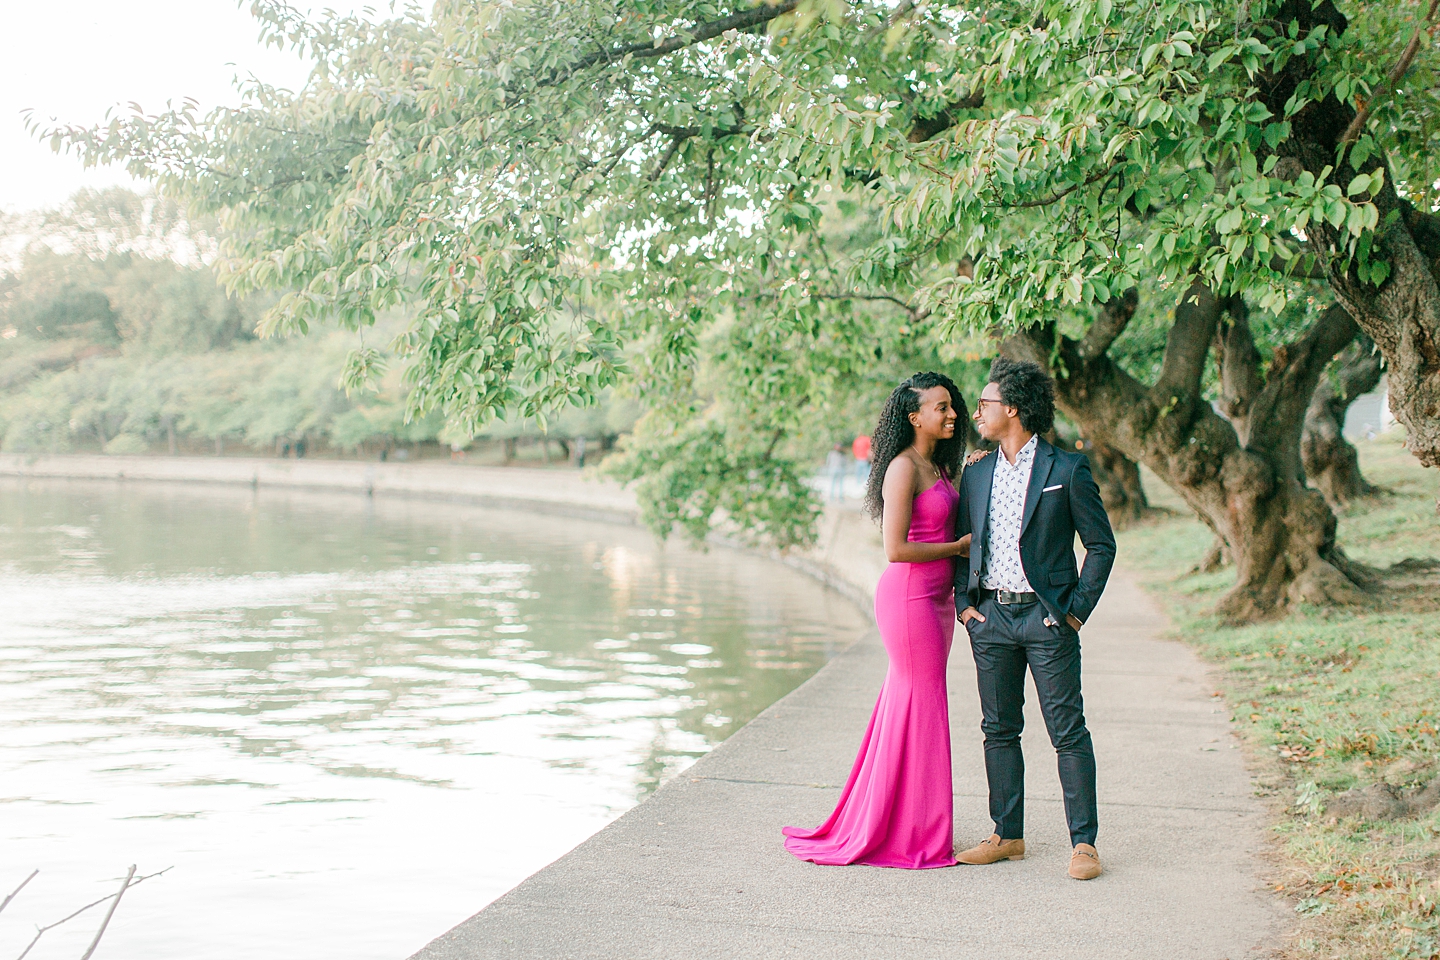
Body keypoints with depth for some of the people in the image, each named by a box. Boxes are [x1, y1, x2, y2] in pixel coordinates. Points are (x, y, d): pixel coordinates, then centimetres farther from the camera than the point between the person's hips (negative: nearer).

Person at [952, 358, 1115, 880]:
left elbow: (1101, 545, -1)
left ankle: (1083, 842, 5)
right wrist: (964, 601, 7)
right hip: (990, 617, 5)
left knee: (1068, 732, -3)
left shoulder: (1066, 470, -4)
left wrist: (1078, 609, -7)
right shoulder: (975, 475, 11)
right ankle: (1008, 835, 20)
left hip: (1047, 618, -5)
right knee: (999, 730, 10)